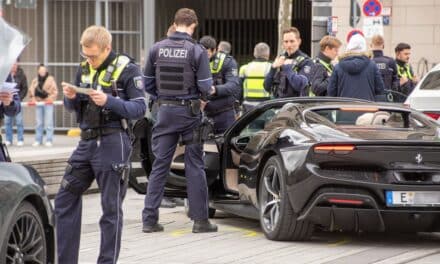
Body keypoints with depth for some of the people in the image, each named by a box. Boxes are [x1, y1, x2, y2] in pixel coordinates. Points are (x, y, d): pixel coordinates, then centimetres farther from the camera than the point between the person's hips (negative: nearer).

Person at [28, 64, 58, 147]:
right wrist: (32, 99, -2)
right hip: (38, 103, 4)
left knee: (48, 123, -6)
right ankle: (38, 140, 13)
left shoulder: (51, 79, 1)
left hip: (48, 103, -4)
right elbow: (31, 91, 13)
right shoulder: (35, 81, 13)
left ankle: (49, 140, -5)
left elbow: (55, 91, -4)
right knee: (39, 123, 8)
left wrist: (50, 99, -16)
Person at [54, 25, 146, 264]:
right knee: (65, 199, 9)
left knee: (111, 208, 0)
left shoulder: (127, 69, -7)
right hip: (87, 142, 7)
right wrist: (70, 97, -7)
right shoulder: (84, 68, 11)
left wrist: (108, 101, -24)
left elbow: (140, 109, -12)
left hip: (112, 143, -7)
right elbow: (73, 107, 17)